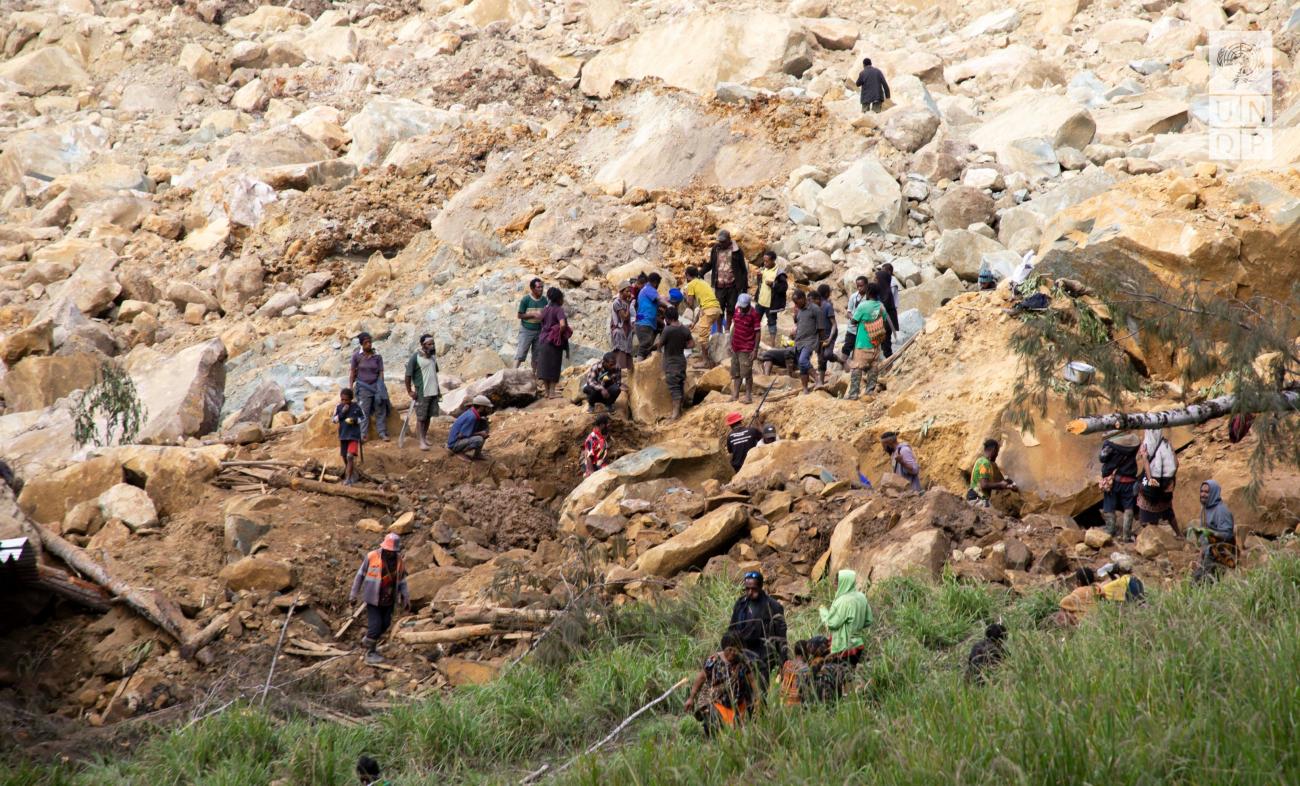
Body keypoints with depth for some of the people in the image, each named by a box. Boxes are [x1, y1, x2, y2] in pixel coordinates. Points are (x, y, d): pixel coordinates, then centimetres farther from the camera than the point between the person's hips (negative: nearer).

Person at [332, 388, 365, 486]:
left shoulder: (356, 407, -7)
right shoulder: (339, 407, 0)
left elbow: (363, 418, 3)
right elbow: (334, 419, -2)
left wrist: (355, 420, -16)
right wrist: (342, 412, -16)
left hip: (354, 435, -4)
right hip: (343, 435, 5)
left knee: (350, 456, -17)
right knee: (345, 457, 13)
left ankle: (348, 479, -15)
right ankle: (353, 476, 32)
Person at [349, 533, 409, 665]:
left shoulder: (399, 561, -4)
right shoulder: (372, 557, -15)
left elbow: (402, 581, 6)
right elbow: (360, 575, -5)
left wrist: (406, 599, 0)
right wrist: (354, 593, -2)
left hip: (388, 600, 5)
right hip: (373, 599, -5)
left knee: (385, 624, 13)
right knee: (375, 625, -7)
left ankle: (368, 641, 37)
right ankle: (370, 653, 8)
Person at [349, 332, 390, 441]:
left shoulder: (377, 356, 1)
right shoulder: (357, 356, -2)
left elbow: (381, 372, 5)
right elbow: (352, 372, 4)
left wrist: (381, 386, -2)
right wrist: (350, 387, 1)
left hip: (376, 386, 1)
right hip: (363, 387, -1)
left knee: (380, 410, 0)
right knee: (363, 411, -3)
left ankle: (382, 433, 6)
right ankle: (362, 434, 0)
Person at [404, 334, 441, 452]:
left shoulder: (433, 355, 9)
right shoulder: (415, 357, -12)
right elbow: (408, 375, -11)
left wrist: (438, 390, 21)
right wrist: (410, 392, -14)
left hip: (433, 392, 6)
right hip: (421, 392, -6)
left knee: (429, 416, 12)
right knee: (421, 417, -1)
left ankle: (425, 436, 23)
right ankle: (422, 441, 3)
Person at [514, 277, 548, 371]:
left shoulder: (544, 300, 2)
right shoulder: (526, 299, -10)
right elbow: (520, 315, -9)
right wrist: (533, 315, -19)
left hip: (539, 331, 4)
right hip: (526, 330, -4)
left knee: (536, 356, 8)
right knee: (520, 354, -9)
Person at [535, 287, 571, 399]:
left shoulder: (545, 310, 9)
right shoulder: (559, 310, -12)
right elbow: (562, 325, -27)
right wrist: (560, 334, -10)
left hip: (544, 341, 6)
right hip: (554, 342, -6)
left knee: (544, 365, 9)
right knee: (554, 367, 2)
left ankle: (547, 391, 13)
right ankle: (552, 392, 2)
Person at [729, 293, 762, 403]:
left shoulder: (754, 315, -13)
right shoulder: (737, 311, 6)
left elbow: (757, 333, -11)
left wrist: (755, 350, -14)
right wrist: (731, 344, 15)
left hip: (746, 349, -7)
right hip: (736, 348, 7)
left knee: (746, 373, -6)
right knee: (736, 373, 12)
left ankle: (748, 396, 1)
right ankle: (735, 395, 20)